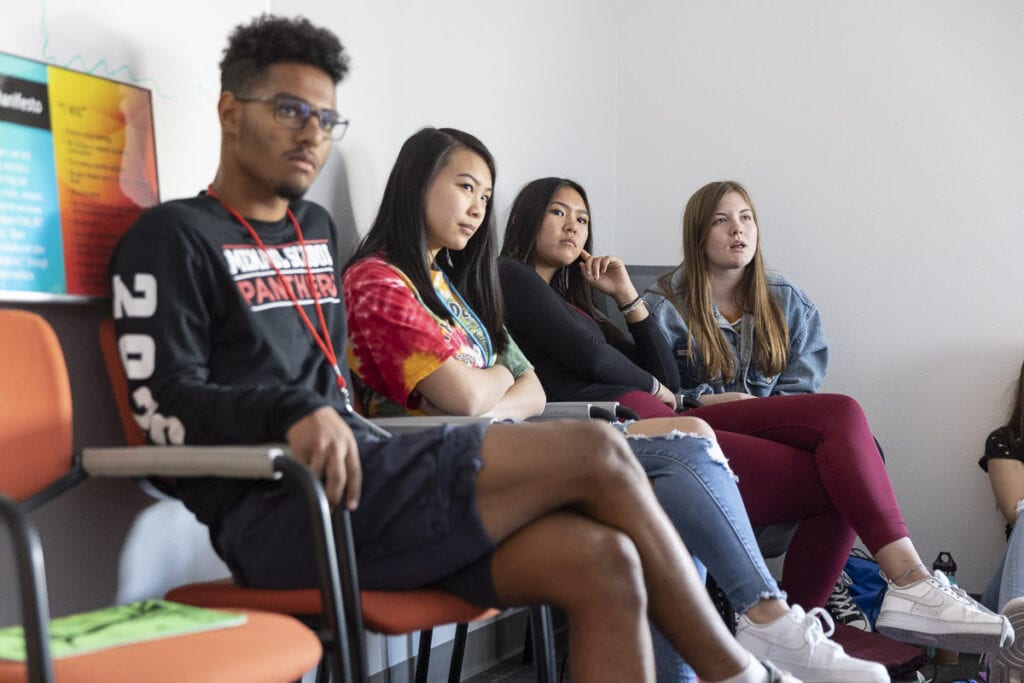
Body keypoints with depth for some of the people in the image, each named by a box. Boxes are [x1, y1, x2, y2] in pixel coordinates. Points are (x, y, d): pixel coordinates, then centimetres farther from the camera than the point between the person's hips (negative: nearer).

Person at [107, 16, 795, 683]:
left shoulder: (316, 230, 25)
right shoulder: (173, 237, 2)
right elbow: (166, 405, -9)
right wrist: (292, 411, -25)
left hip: (348, 485, 8)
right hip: (279, 514, -7)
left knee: (603, 563, -17)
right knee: (594, 453, -17)